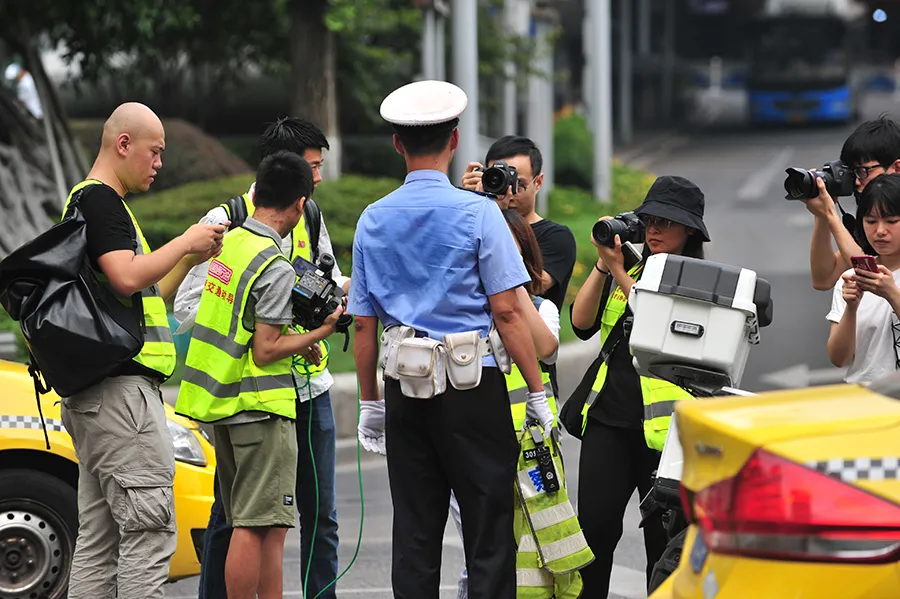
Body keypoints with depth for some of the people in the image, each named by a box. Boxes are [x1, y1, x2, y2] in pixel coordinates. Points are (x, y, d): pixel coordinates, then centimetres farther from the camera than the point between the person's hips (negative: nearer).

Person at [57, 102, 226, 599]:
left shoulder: (90, 200, 24)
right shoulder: (100, 199, -9)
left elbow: (143, 299, 27)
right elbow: (127, 277, -23)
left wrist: (190, 259, 16)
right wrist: (185, 242, -11)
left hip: (93, 396, 11)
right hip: (122, 388, -11)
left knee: (97, 540, 9)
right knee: (149, 529, -11)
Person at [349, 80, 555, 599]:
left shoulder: (374, 220, 6)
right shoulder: (477, 212, -7)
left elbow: (364, 323, 9)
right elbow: (507, 310, -10)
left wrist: (370, 404, 17)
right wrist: (537, 391, -5)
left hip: (405, 390, 4)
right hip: (474, 386, -4)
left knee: (415, 535, 8)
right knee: (489, 535, 0)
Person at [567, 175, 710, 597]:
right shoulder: (628, 271, 16)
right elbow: (582, 323, 5)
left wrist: (619, 271, -13)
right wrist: (603, 265, -4)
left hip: (665, 424, -4)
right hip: (608, 416, 4)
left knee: (664, 535, 3)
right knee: (594, 527, -2)